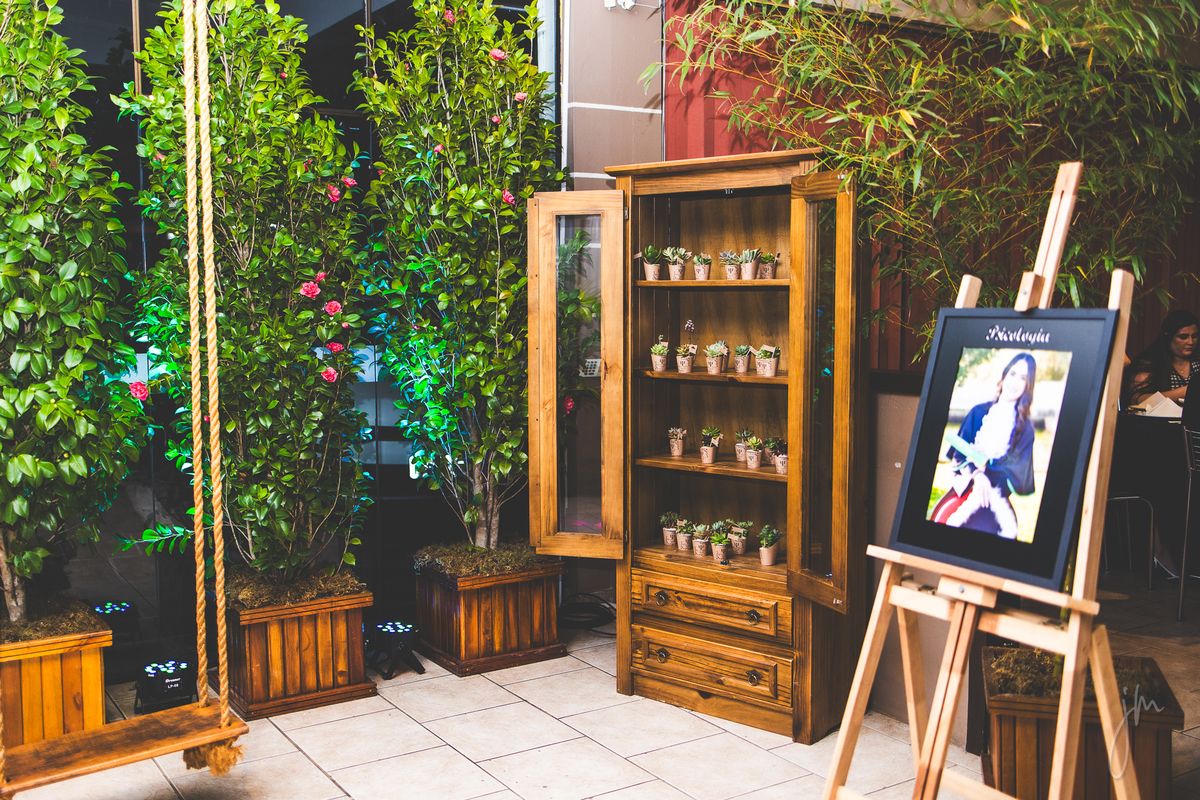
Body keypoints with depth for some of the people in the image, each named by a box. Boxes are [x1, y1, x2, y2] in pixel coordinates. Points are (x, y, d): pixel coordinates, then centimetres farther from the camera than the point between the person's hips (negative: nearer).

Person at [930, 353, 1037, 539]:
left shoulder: (1025, 427, 7)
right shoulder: (979, 412, 10)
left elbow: (1017, 469, 1)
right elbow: (959, 453, 4)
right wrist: (975, 474, -15)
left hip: (995, 496, -1)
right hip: (965, 485, 1)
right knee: (942, 516, -19)